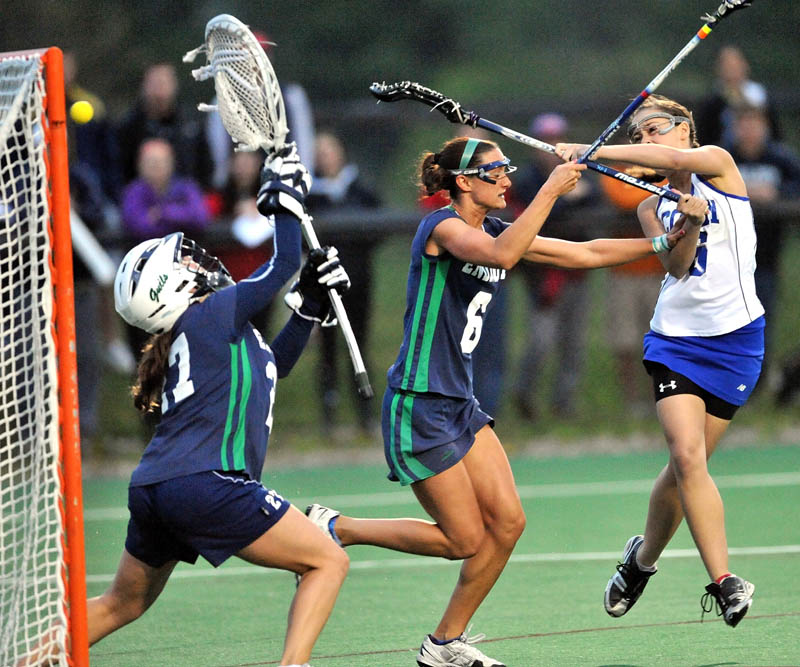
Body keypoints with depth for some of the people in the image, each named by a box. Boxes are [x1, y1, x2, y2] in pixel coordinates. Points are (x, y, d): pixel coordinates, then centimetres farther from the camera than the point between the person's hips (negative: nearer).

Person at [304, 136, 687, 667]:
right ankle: (334, 528, 9)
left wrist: (664, 243, 11)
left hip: (461, 404, 9)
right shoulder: (443, 226, -14)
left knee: (507, 522, 0)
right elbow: (501, 255, -35)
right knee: (464, 539, -6)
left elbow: (585, 254, 17)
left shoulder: (497, 230, 12)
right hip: (419, 406, -9)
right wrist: (550, 191, -32)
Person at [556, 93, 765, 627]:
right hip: (676, 337, 3)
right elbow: (676, 267, -5)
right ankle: (723, 581, -16)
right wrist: (690, 226, -25)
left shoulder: (717, 163, 2)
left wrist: (590, 152, -20)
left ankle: (644, 557, 24)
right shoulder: (652, 208, 13)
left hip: (736, 337, -3)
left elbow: (674, 158, -21)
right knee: (687, 457, -17)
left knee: (688, 464, 0)